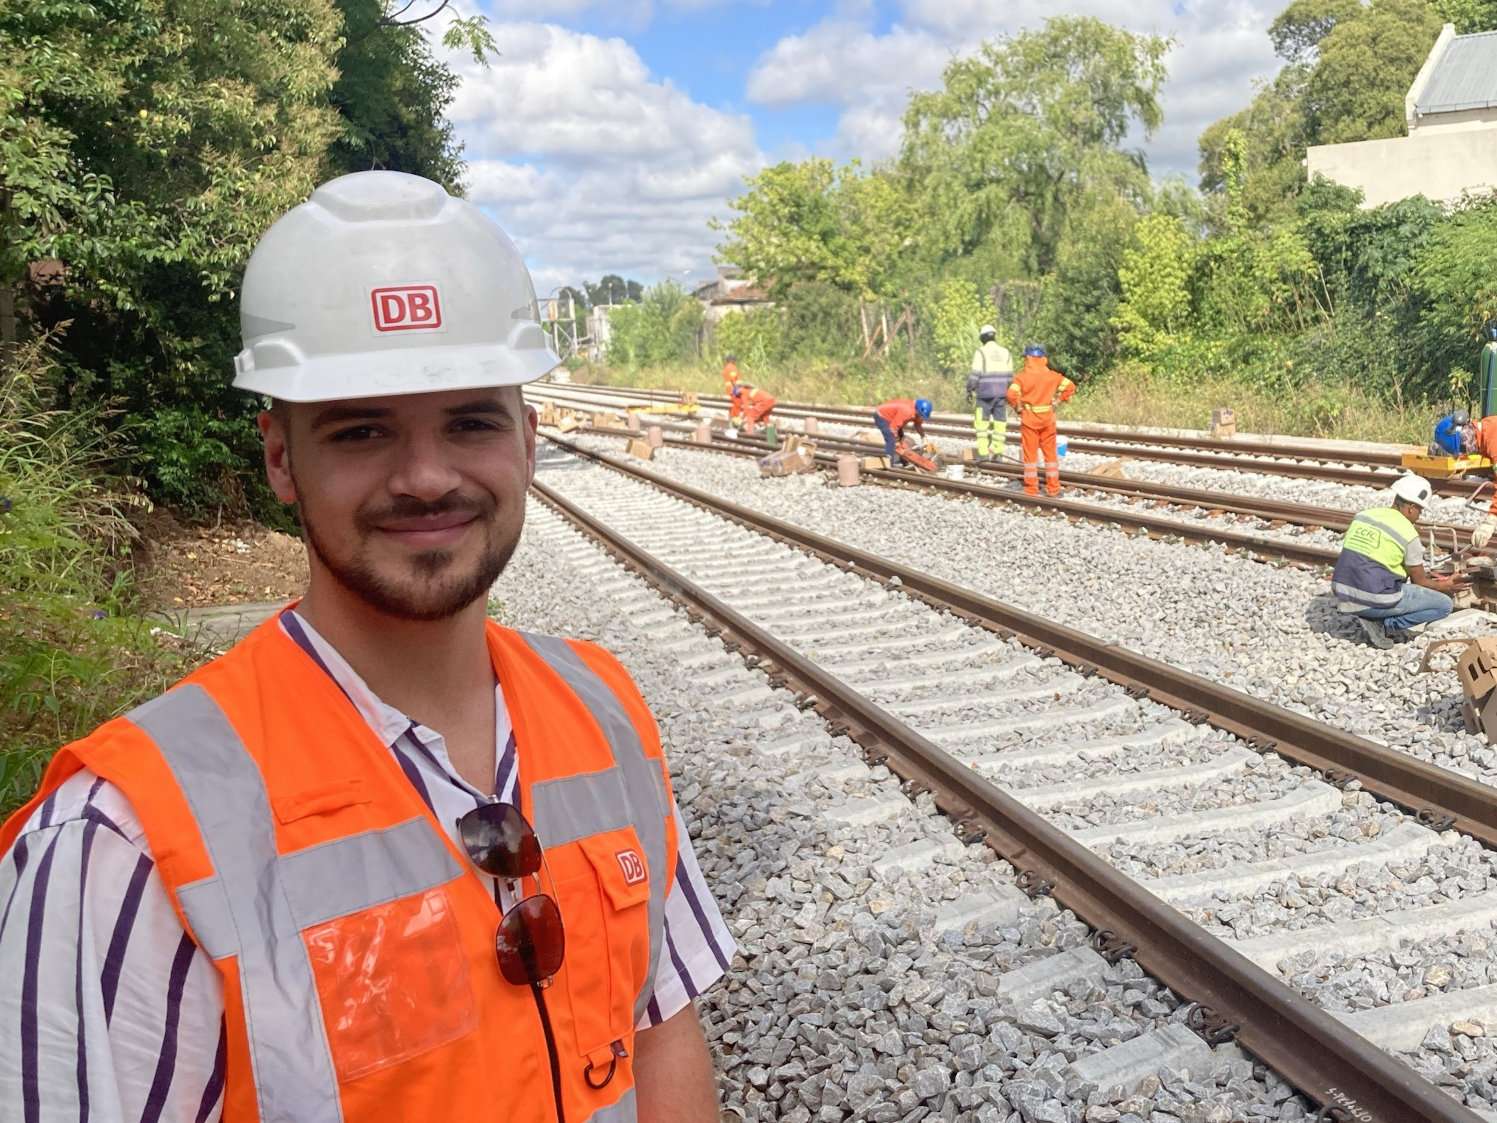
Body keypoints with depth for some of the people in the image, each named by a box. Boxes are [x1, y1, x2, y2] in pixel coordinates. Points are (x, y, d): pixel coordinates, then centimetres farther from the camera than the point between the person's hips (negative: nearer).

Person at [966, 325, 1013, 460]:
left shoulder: (981, 352, -6)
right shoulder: (1005, 352, 9)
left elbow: (975, 374, -10)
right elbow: (1009, 376, 11)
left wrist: (969, 390, -1)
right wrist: (1008, 393, 20)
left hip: (984, 393, -4)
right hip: (1001, 393, 4)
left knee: (982, 422, 3)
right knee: (1000, 422, 7)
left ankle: (983, 453, -1)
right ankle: (997, 452, 4)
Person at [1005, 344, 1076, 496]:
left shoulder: (1022, 376, -9)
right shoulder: (1051, 375, 1)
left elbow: (1012, 394, -21)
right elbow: (1070, 386, 1)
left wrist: (1018, 407, -5)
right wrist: (1058, 400, 6)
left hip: (1029, 419, -3)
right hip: (1048, 418, 3)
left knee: (1030, 454, 4)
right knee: (1050, 452, 11)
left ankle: (1031, 488, 6)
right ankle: (1053, 488, 13)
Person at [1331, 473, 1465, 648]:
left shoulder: (1363, 515, 8)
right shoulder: (1408, 535, -9)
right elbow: (1420, 582, 4)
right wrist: (1443, 587, 27)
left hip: (1343, 597, 7)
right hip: (1375, 600, -7)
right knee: (1444, 605, 7)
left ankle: (1369, 617, 12)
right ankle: (1381, 624, -3)